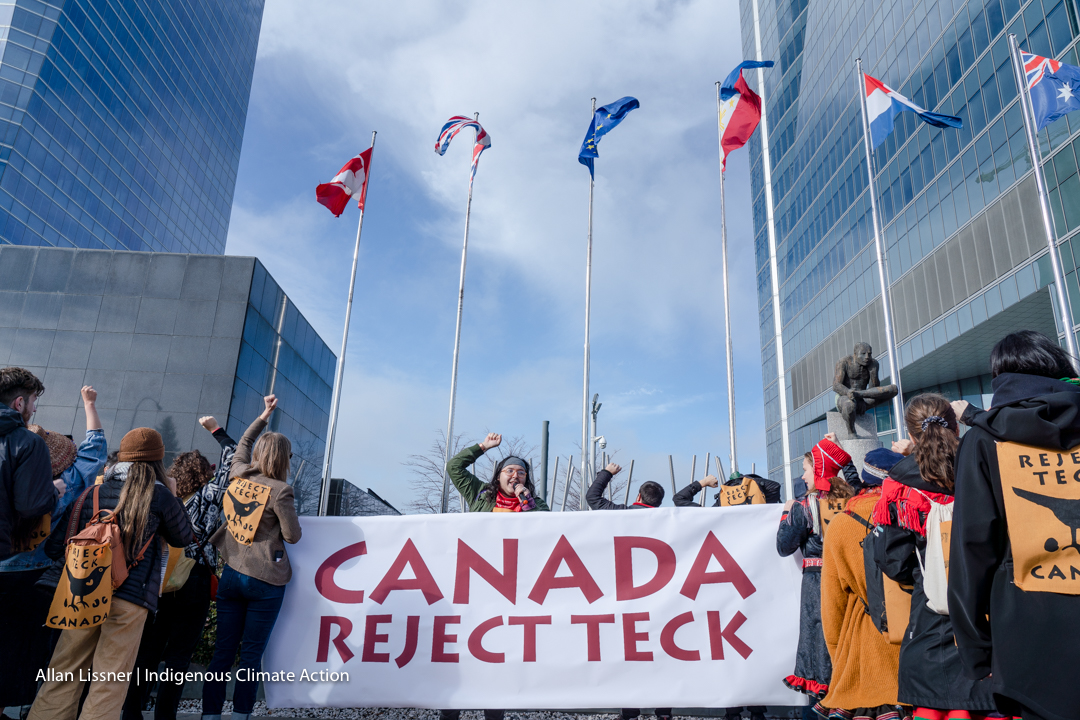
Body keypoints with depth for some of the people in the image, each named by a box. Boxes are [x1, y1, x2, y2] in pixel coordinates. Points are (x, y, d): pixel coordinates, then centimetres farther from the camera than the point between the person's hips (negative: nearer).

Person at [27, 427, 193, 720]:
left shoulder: (91, 493, 7)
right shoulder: (160, 495, -4)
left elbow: (54, 547, 8)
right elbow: (183, 538, 11)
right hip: (130, 598, -4)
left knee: (65, 674, 14)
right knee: (110, 683, 5)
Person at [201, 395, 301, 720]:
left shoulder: (238, 477, 4)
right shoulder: (280, 490, -14)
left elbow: (241, 448, 24)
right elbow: (293, 535, -10)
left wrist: (264, 416, 31)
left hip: (230, 575, 5)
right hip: (265, 581, -5)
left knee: (223, 652, 9)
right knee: (251, 654, 2)